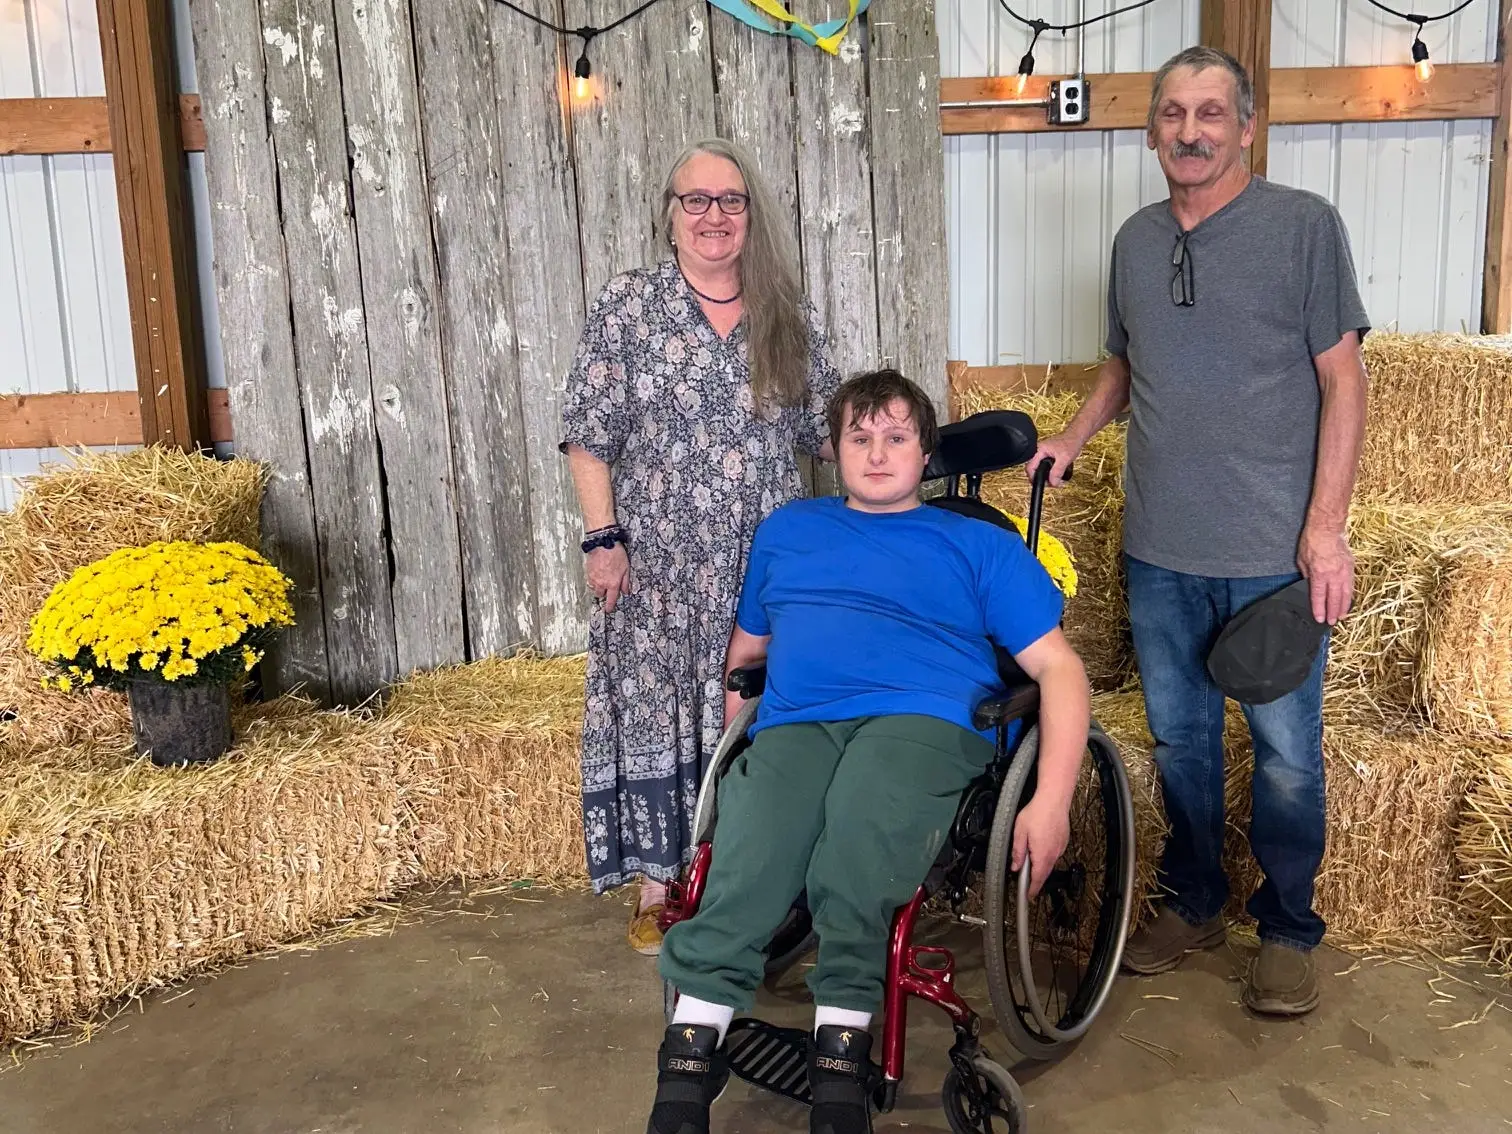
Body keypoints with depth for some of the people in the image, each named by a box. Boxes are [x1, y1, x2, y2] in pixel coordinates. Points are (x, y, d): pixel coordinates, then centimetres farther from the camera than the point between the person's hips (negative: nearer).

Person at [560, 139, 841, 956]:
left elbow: (822, 429, 12)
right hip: (658, 563, -2)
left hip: (765, 564, 3)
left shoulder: (789, 316, 8)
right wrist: (603, 538, -9)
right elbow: (589, 436, -3)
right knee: (654, 711, 3)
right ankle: (656, 884, 17)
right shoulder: (626, 306, -1)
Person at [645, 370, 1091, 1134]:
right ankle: (689, 1060, -29)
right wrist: (736, 751, 15)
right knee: (749, 861, -31)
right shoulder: (787, 530, 30)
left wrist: (1051, 801, -4)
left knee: (853, 856, -36)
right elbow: (746, 650, 34)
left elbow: (1058, 666, 11)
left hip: (924, 720, -2)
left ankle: (839, 1054, -25)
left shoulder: (979, 546, 20)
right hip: (794, 725, 2)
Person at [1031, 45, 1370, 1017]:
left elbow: (1342, 381, -6)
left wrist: (1326, 525, -13)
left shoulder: (1305, 225, -4)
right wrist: (1072, 437, 6)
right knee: (1180, 741, 15)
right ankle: (1194, 904, 33)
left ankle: (1288, 930, 24)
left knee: (1286, 754, 6)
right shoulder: (1137, 240, 10)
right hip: (1161, 551, 5)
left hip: (1275, 554, -4)